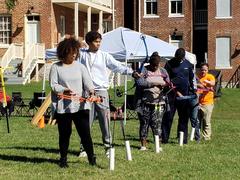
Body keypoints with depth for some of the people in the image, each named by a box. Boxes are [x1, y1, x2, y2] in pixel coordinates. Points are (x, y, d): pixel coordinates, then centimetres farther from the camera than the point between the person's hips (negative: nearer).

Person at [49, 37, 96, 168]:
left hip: (80, 106, 1)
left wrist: (91, 90, -20)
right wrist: (64, 90, -18)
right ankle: (63, 159, 19)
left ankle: (92, 158, 9)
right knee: (64, 133, 6)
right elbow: (53, 85, -2)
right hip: (62, 107, -1)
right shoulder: (56, 67, 2)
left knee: (85, 132, -1)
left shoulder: (80, 67, 9)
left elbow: (87, 81, 0)